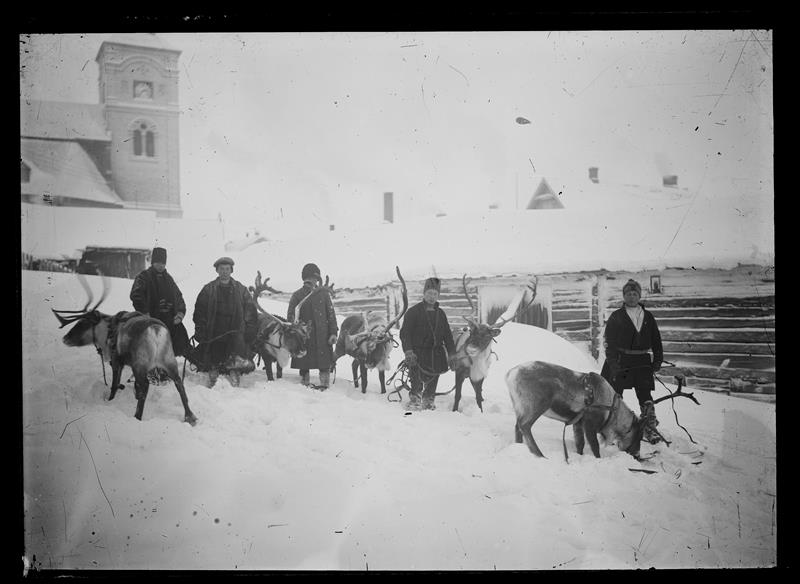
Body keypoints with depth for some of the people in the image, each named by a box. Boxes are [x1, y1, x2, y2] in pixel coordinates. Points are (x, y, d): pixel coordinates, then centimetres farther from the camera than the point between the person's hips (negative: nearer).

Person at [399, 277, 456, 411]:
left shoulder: (440, 314, 13)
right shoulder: (414, 311, -3)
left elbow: (447, 335, 16)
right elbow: (405, 333, -8)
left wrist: (451, 354, 9)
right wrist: (408, 351, -19)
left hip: (436, 354, 5)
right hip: (418, 353, -5)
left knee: (433, 381, 11)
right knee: (417, 382, -13)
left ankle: (428, 403, 25)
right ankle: (414, 400, -2)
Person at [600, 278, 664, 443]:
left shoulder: (648, 317, 13)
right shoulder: (616, 317, 2)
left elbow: (656, 340, 16)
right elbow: (608, 341, -3)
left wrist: (658, 359, 7)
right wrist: (613, 361, -13)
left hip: (642, 362, 2)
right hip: (620, 361, -2)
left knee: (645, 395, -5)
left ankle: (649, 428, -1)